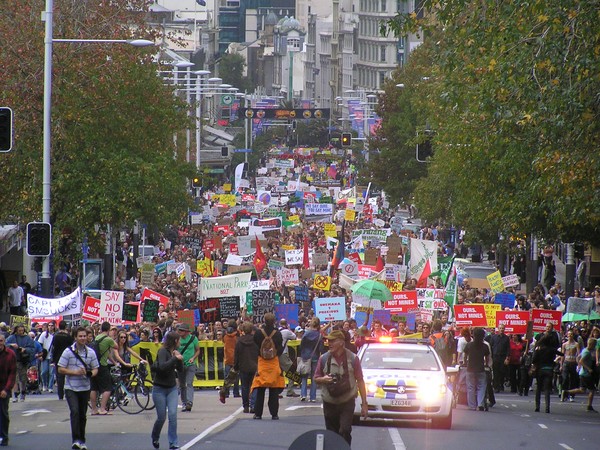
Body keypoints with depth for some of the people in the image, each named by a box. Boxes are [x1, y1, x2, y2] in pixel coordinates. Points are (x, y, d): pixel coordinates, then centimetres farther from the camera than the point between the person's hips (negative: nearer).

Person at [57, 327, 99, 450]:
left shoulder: (91, 352, 5)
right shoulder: (68, 352, -5)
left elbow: (95, 369, 10)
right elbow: (61, 370, -5)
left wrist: (91, 373, -13)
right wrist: (75, 372, -18)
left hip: (85, 388, 4)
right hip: (71, 388, -4)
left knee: (83, 415, 11)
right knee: (75, 412, -19)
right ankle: (76, 440, -22)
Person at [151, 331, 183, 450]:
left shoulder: (173, 352, 6)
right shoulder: (163, 352, -15)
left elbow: (180, 368, 9)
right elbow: (162, 366, -30)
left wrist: (179, 358, -7)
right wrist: (175, 358, -25)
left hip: (172, 388, 5)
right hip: (160, 389, -5)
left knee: (172, 415, -9)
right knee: (161, 417, 2)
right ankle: (155, 438, 30)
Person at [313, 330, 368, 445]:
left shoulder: (353, 359, -2)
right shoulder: (324, 359, 3)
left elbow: (360, 381, 1)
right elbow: (316, 379, 12)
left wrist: (364, 403, -1)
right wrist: (323, 379, -13)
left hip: (347, 402, -3)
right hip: (329, 403, 3)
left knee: (345, 432, -16)